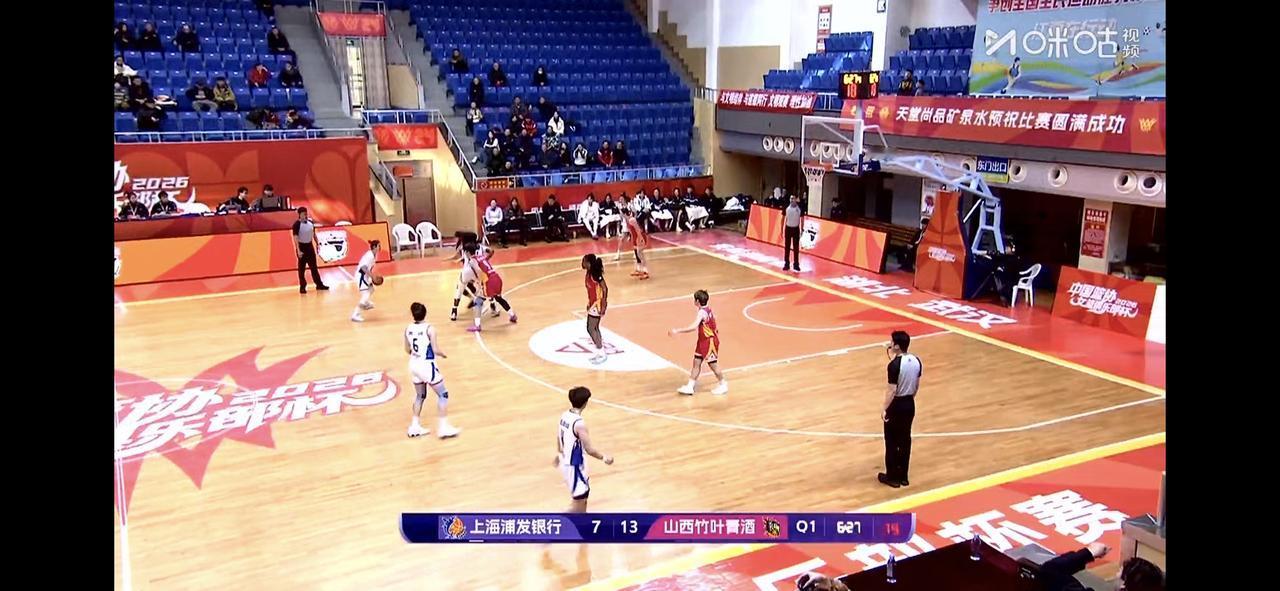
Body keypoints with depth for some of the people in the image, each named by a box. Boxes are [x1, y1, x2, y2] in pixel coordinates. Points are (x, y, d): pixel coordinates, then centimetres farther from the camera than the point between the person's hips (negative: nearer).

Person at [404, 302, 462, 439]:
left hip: (414, 365, 6)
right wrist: (443, 354, 4)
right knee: (443, 394, 7)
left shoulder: (408, 329, -1)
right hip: (427, 365, -6)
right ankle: (443, 427, 6)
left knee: (420, 396, 24)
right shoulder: (429, 329, -18)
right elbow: (435, 350, -17)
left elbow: (407, 350, 10)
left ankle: (415, 427, 26)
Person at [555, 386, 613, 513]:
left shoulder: (564, 415, -1)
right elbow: (589, 449, -24)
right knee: (579, 502, 1)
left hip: (565, 462, 9)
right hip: (574, 466, -9)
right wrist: (604, 458, -8)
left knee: (584, 494, 24)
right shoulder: (579, 423, -27)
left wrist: (559, 454, 31)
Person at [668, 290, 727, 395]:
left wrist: (677, 331, -39)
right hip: (703, 341, 9)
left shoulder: (702, 312, -27)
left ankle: (723, 385, 23)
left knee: (712, 364, 5)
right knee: (696, 362, 9)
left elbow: (693, 327, -39)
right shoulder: (707, 309, 1)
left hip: (709, 341, -9)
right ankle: (690, 386, 13)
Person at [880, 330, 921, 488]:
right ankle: (903, 476, 23)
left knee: (891, 442, 6)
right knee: (905, 440, 15)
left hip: (896, 405, -7)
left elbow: (892, 390, -21)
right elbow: (917, 385, 9)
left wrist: (884, 409, -12)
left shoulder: (894, 365, -23)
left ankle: (892, 477, 15)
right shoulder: (916, 361, -1)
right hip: (910, 404, 7)